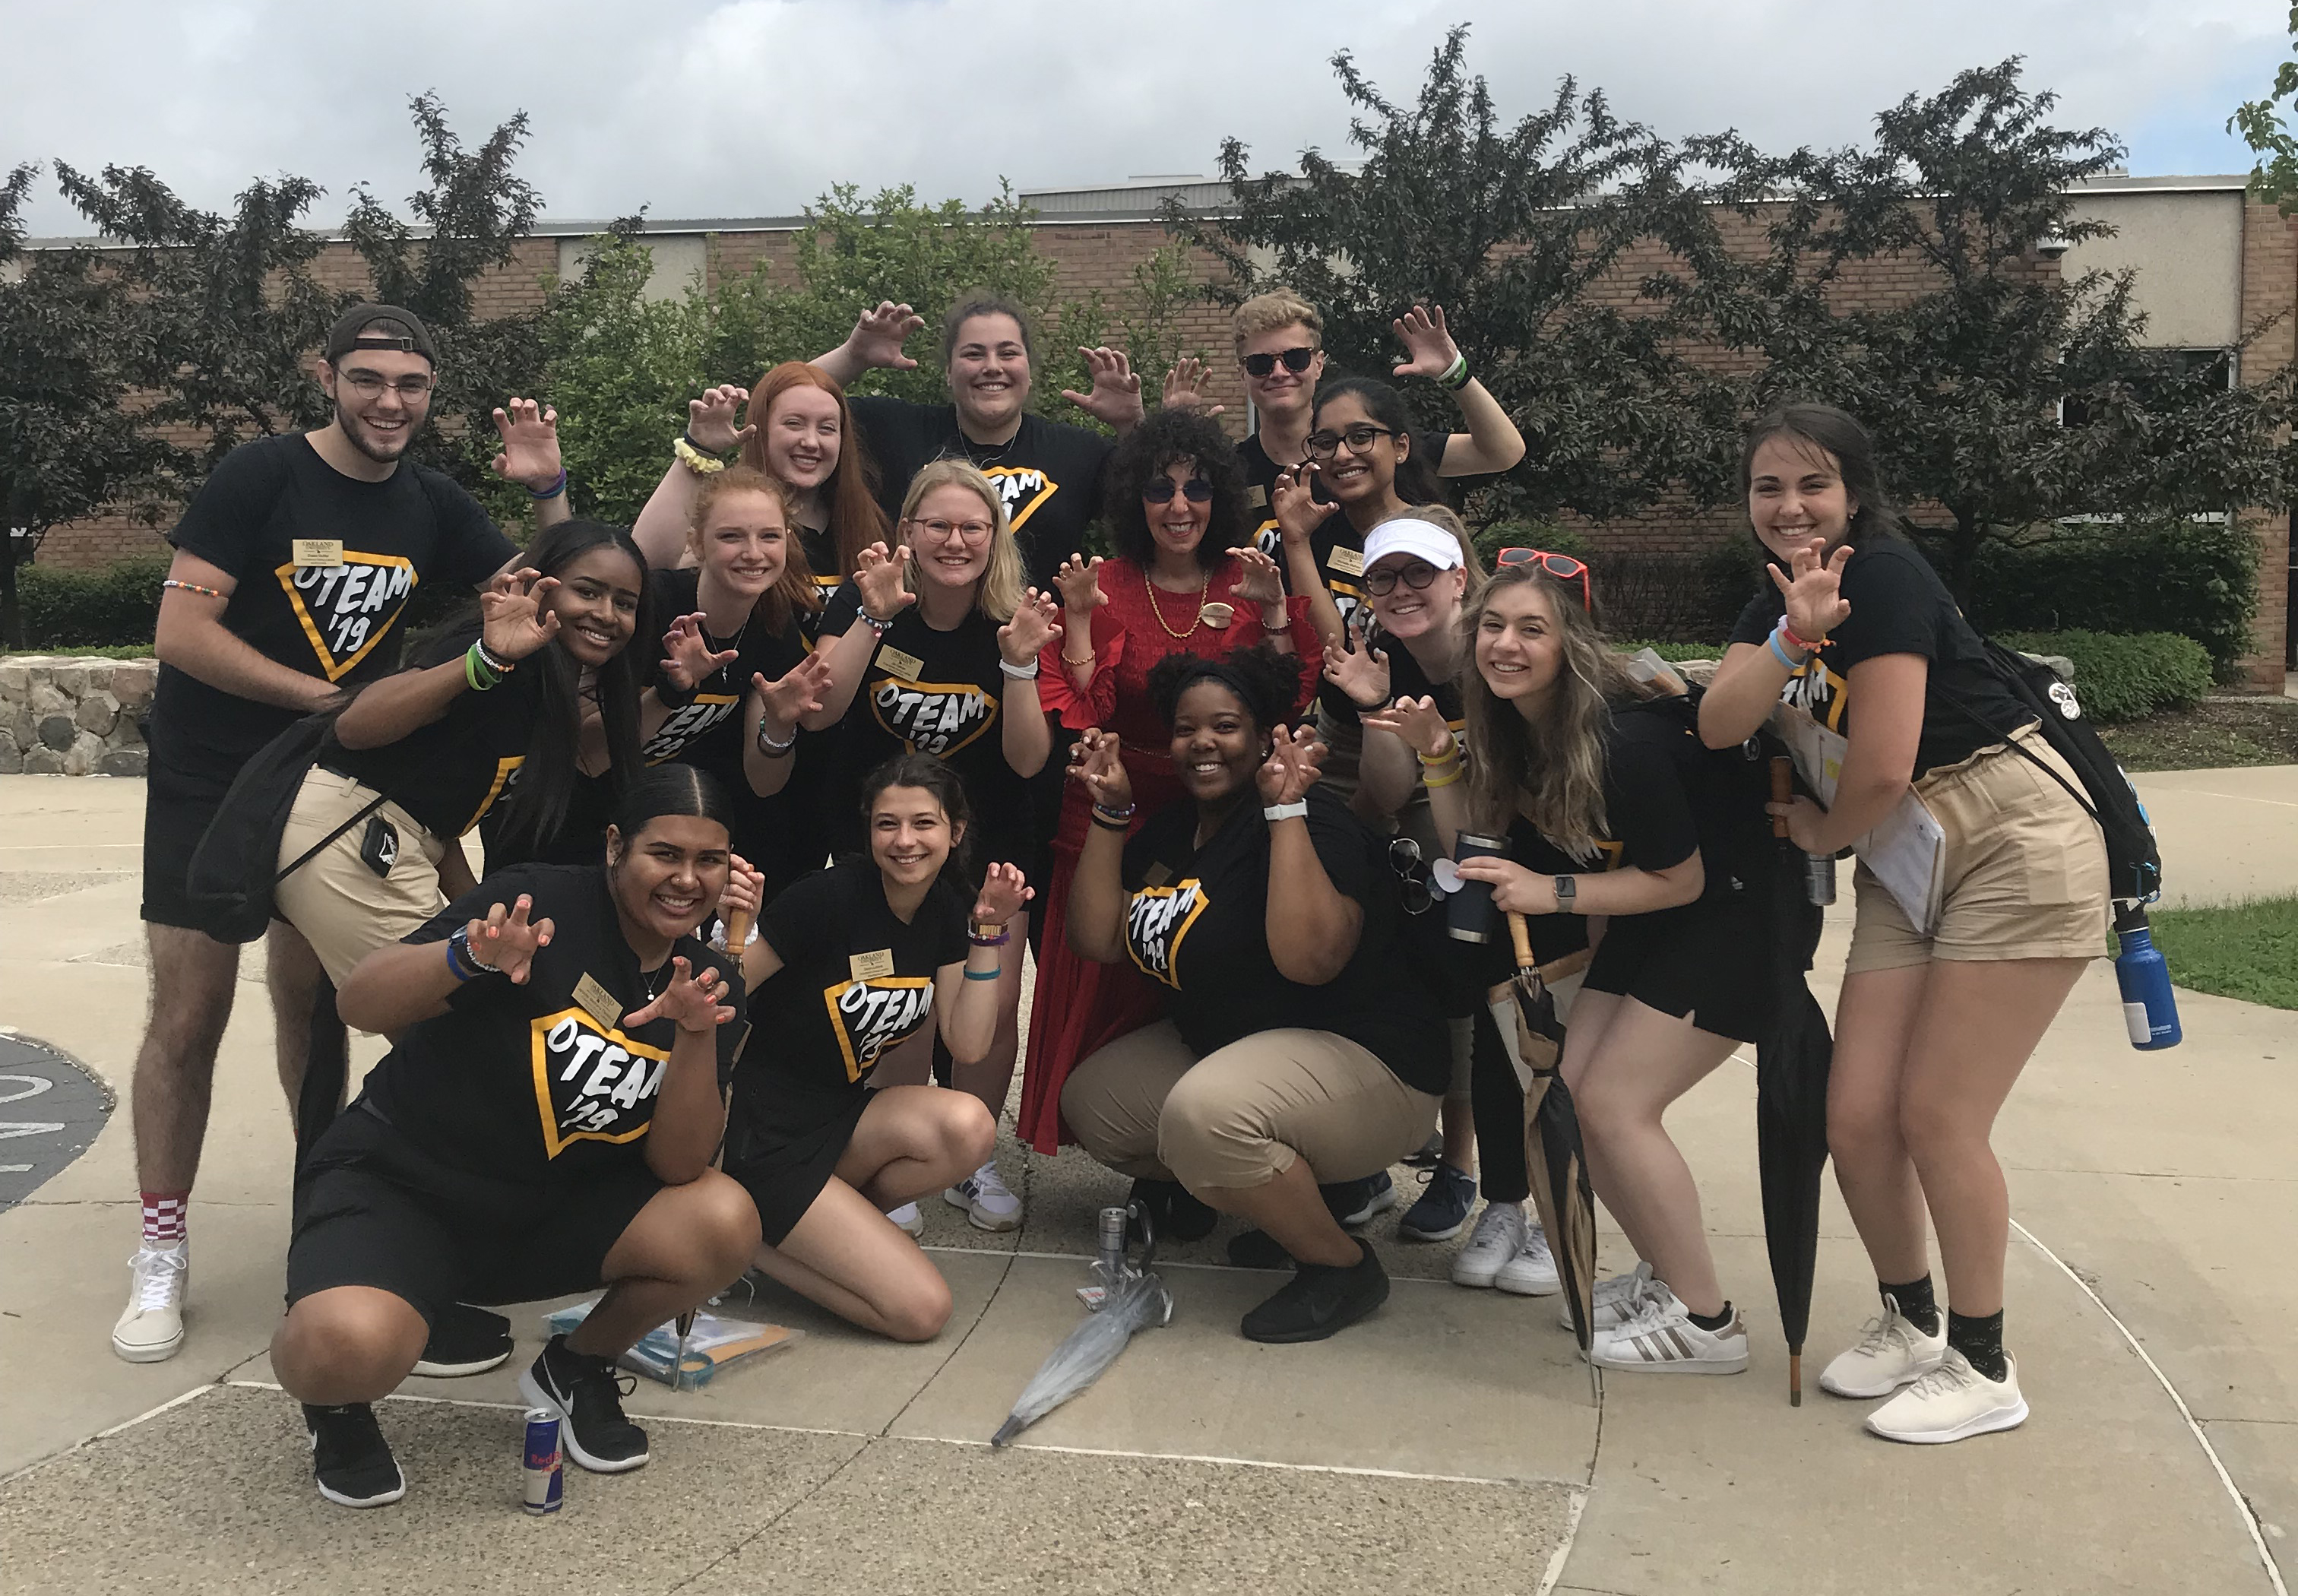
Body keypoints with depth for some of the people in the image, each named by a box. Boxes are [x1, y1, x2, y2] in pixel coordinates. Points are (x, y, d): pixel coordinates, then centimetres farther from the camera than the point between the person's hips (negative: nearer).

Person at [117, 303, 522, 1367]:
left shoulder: (431, 507, 2)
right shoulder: (262, 475, -14)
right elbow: (179, 633, -19)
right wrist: (330, 697, -18)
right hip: (209, 784, -4)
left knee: (310, 1003, 12)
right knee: (188, 1019, -3)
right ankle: (161, 1254, 10)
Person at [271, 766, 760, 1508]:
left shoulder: (710, 985, -1)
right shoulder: (542, 904, -17)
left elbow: (676, 1166, -8)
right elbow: (358, 1003, -23)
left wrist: (696, 1036, -24)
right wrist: (469, 956, -43)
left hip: (549, 1216, 5)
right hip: (396, 1183, -5)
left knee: (725, 1224, -19)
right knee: (351, 1346, -35)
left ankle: (577, 1369, 10)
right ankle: (339, 1402, 6)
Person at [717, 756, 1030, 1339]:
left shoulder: (950, 907, 2)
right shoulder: (831, 896, -18)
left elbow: (968, 1046, -4)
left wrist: (989, 931, -11)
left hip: (842, 1115, 7)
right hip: (765, 1134, -7)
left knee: (969, 1128, -26)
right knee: (922, 1311, -17)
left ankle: (829, 1222, -1)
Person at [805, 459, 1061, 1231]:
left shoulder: (1013, 620, -7)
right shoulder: (867, 601, -9)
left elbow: (1028, 760, -12)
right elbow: (817, 713, -22)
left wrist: (1020, 663, -27)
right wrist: (873, 618, -32)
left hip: (986, 841, 1)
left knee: (995, 1003, -7)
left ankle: (972, 1162, 17)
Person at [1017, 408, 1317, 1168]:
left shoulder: (1251, 583, 5)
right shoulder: (1106, 587, 1)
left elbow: (1289, 703, -4)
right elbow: (1077, 712, -7)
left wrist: (1273, 611, -14)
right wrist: (1078, 619, -16)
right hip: (1120, 819, -1)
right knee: (1117, 988, 0)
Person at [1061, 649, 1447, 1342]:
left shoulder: (1313, 824, -19)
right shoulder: (1172, 829, 8)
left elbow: (1309, 958, -35)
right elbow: (1098, 939, 1)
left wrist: (1285, 810, -33)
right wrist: (1110, 812, -4)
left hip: (1365, 1057, -9)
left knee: (1205, 1113, -35)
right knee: (1088, 1103, 8)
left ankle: (1344, 1266, -11)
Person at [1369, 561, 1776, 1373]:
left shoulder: (1624, 738, -29)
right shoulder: (1512, 723, -4)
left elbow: (1681, 879, -21)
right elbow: (1471, 844, 3)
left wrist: (1553, 892, -25)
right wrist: (1439, 755, -11)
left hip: (1735, 909, -9)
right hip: (1649, 918, 9)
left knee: (1616, 1102, -13)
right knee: (1575, 1093, 3)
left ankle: (1706, 1322, 1)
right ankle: (1666, 1276, 21)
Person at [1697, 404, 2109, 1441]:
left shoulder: (1883, 575, -16)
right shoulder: (1773, 600, 9)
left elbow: (1882, 768, -21)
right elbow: (1718, 724, -8)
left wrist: (1821, 834, -1)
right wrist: (1793, 636, -24)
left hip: (2016, 849, -7)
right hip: (1905, 868, 8)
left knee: (1936, 1115, -7)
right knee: (1856, 1118, 2)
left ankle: (1983, 1367, 12)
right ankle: (1910, 1321, 26)